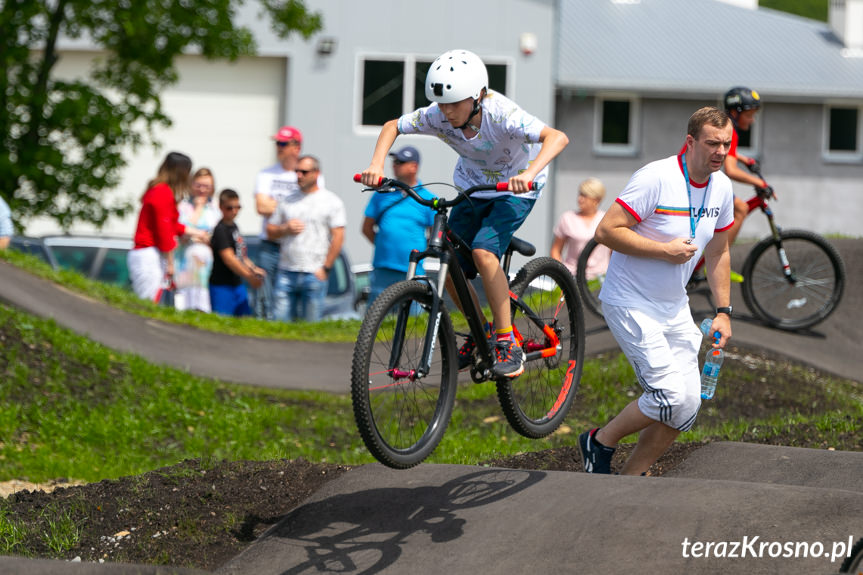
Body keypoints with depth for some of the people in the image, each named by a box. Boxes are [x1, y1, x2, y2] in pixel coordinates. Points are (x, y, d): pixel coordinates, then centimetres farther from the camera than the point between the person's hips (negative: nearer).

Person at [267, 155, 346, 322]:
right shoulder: (288, 201, 16)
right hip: (286, 273, 4)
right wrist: (285, 229, -3)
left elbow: (338, 237, -3)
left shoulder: (331, 201, 3)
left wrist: (325, 268, -9)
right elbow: (270, 232, 20)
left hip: (314, 274, -4)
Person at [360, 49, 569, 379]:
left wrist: (529, 173, -62)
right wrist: (377, 165, -21)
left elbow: (557, 138, -46)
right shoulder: (437, 116, -20)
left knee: (483, 251, -28)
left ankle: (508, 345, -21)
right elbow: (393, 127, -3)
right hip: (473, 187, 6)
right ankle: (481, 331, 23)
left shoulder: (502, 115, -34)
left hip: (515, 190, -5)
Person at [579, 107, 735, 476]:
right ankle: (599, 442, 5)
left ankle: (631, 478, 14)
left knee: (688, 405, 0)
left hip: (675, 308, 8)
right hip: (630, 304, -8)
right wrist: (665, 250, -23)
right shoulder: (656, 178, -20)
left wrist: (723, 312, 12)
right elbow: (606, 231, -22)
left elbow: (717, 254, 17)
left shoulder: (721, 187, 3)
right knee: (669, 396, -18)